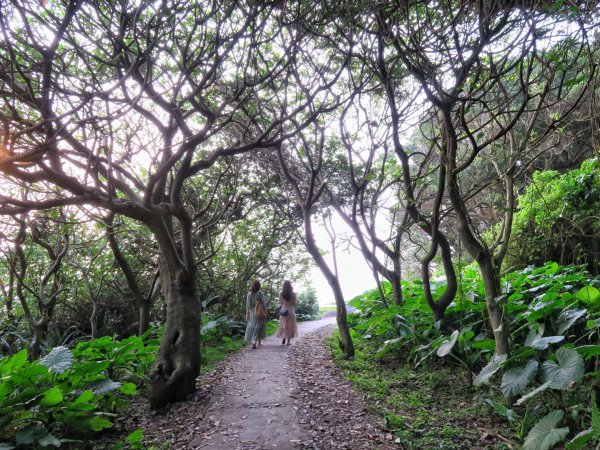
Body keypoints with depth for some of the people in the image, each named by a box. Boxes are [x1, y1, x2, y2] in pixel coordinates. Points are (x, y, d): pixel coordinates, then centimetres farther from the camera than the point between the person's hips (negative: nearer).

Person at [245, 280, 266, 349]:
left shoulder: (249, 294, -4)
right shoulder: (260, 293, -11)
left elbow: (248, 305, -2)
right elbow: (264, 304, -10)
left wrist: (247, 314, 3)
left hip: (252, 312, 3)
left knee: (252, 326, 15)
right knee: (258, 327, 5)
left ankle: (253, 341, 18)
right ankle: (256, 341, -1)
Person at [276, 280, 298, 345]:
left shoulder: (281, 294, -5)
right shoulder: (293, 294, -9)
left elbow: (280, 303, 1)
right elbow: (294, 303, -7)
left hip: (283, 311, 1)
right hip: (291, 311, -1)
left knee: (283, 325, 14)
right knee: (290, 326, 7)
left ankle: (283, 338, 6)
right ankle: (288, 341, 7)